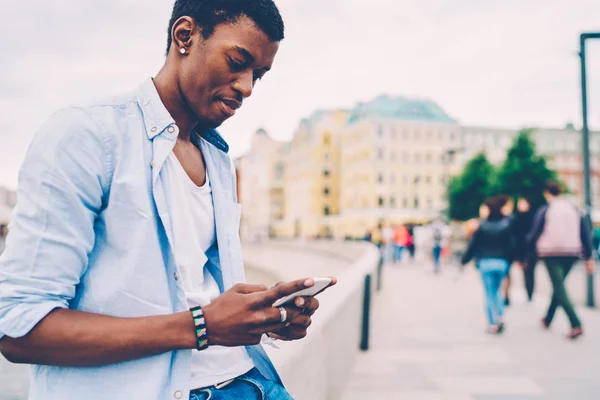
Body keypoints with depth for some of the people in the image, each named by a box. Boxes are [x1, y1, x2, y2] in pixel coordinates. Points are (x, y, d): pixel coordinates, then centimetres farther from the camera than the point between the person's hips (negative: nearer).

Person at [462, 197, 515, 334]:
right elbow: (512, 245, 1)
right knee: (496, 291, 20)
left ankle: (493, 323, 0)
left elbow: (473, 245, -3)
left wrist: (465, 260, 6)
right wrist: (509, 260, 11)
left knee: (489, 293, 4)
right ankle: (501, 316, 3)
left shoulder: (482, 226, -5)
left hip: (486, 262, -2)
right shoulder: (507, 225, 1)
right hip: (502, 262, 2)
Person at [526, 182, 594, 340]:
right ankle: (548, 319, 31)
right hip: (571, 253, 5)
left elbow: (534, 234, -2)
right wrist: (588, 257, 10)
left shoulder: (544, 211, -3)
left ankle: (576, 324, -21)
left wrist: (529, 242, 20)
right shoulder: (574, 210, 10)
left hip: (551, 253, -5)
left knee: (560, 288, -7)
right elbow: (586, 233, 7)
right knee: (559, 285, 20)